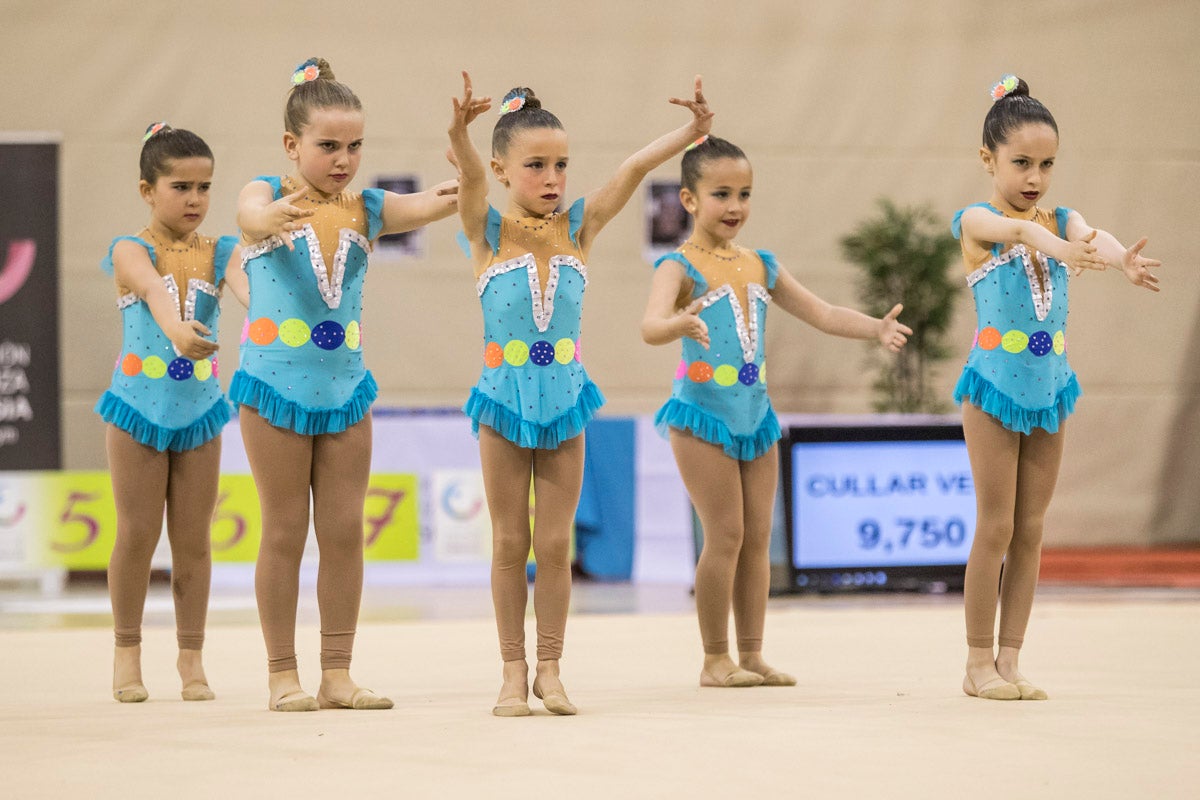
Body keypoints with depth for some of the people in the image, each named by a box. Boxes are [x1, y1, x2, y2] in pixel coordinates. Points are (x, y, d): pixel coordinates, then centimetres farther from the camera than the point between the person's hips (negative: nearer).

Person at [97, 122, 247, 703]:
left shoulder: (220, 254, 3)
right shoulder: (131, 251, -6)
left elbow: (246, 285, -19)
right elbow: (153, 289, -28)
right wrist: (175, 328, -50)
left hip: (198, 407, 2)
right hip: (139, 404, -2)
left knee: (193, 539, 5)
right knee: (137, 534, 1)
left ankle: (191, 656, 13)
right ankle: (127, 653, 14)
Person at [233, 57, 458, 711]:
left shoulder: (366, 210, 4)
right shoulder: (269, 195, -4)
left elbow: (430, 206, -13)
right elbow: (251, 213, -28)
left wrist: (455, 188, -37)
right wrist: (276, 214, -53)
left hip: (345, 387, 4)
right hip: (276, 384, -4)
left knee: (344, 532, 4)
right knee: (285, 532, 1)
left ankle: (338, 674, 11)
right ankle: (283, 676, 9)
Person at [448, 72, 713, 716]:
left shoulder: (578, 225, 4)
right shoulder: (488, 229, -3)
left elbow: (635, 166, -5)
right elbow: (468, 175, -24)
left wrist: (692, 130, -17)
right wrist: (459, 135, -43)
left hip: (563, 395, 2)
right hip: (505, 396, -2)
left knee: (555, 542, 4)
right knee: (510, 542, 5)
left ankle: (550, 670, 12)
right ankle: (513, 671, 12)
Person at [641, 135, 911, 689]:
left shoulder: (760, 267, 12)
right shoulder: (680, 267, -9)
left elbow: (821, 313, 14)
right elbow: (651, 326, -26)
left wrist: (877, 328, -1)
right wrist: (680, 324, -49)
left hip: (754, 411, 7)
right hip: (704, 410, -7)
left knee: (758, 536, 7)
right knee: (726, 534, -8)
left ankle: (751, 655, 15)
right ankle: (716, 660, 1)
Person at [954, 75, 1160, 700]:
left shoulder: (1061, 220, 5)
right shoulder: (977, 221, -8)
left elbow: (1085, 235, -19)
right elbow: (1018, 229, -31)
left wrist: (1121, 258, -43)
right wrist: (1059, 247, -54)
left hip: (1049, 387, 5)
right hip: (995, 384, -5)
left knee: (1031, 529, 6)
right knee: (995, 527, -3)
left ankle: (1008, 661, 12)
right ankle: (978, 663, 5)